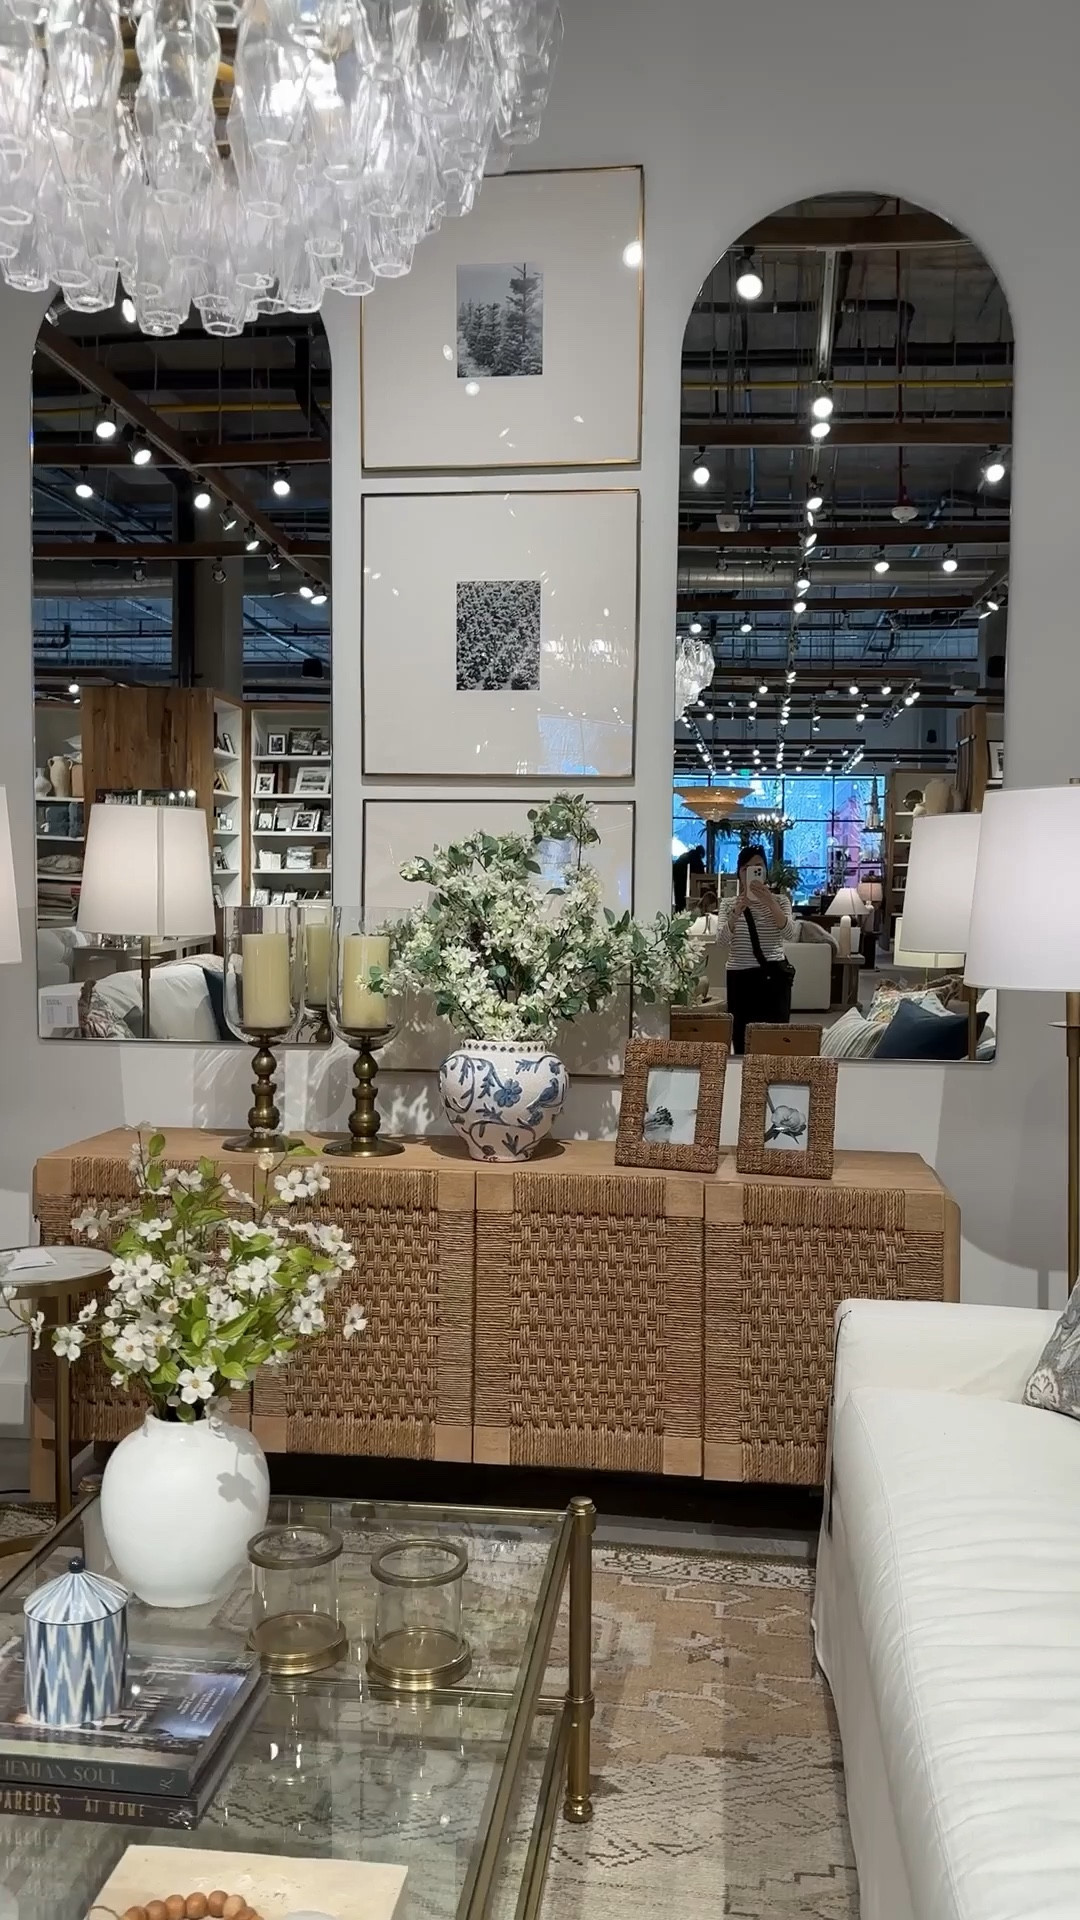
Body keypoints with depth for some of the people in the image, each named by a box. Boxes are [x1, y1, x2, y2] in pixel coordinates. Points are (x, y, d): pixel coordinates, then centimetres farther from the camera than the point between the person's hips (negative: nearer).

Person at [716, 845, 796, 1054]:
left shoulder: (779, 900, 5)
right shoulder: (728, 903, 8)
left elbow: (789, 933, -13)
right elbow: (722, 938, -9)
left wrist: (770, 902, -26)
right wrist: (737, 912, -26)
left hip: (773, 976, -1)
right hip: (739, 978, 1)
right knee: (741, 1041, 1)